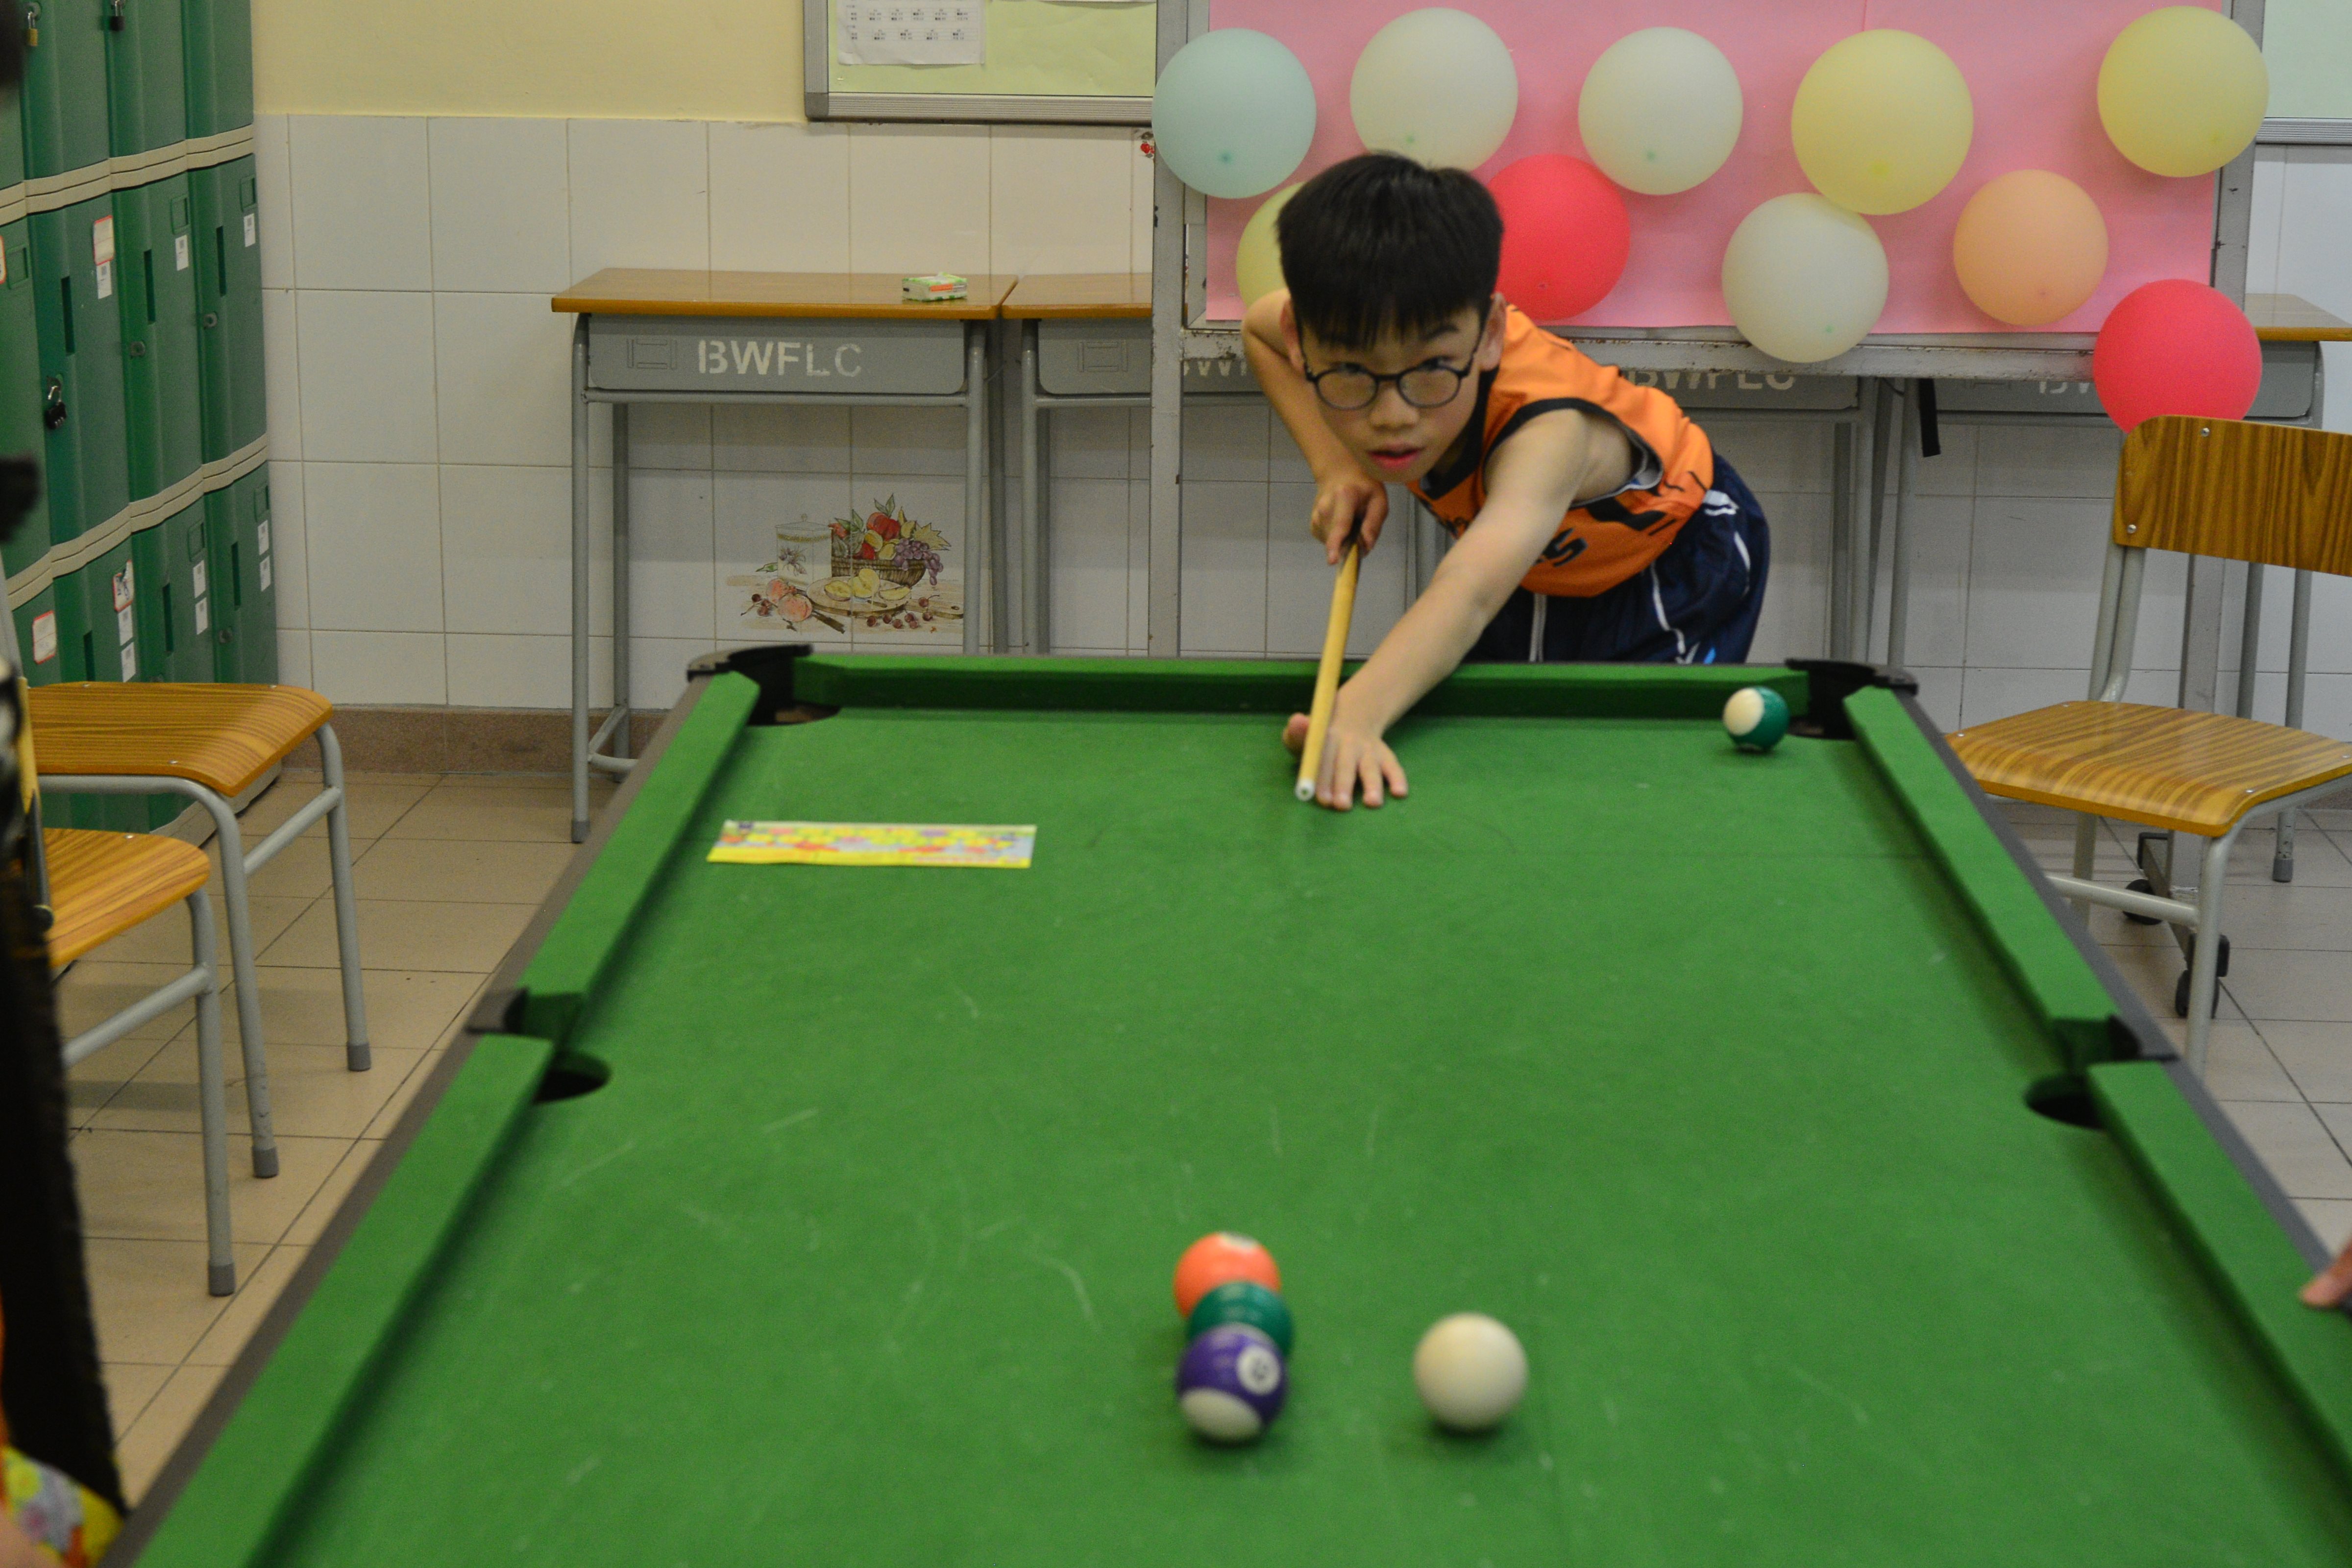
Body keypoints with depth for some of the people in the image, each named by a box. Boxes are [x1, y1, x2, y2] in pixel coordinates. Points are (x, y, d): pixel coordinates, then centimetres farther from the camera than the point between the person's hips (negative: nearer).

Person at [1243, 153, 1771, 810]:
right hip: (1533, 560, 6)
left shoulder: (1550, 431, -48)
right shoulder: (1377, 333, -29)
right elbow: (1260, 323, -4)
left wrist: (1357, 712, -86)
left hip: (1671, 551, -5)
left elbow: (1469, 592, -67)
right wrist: (1334, 467, -21)